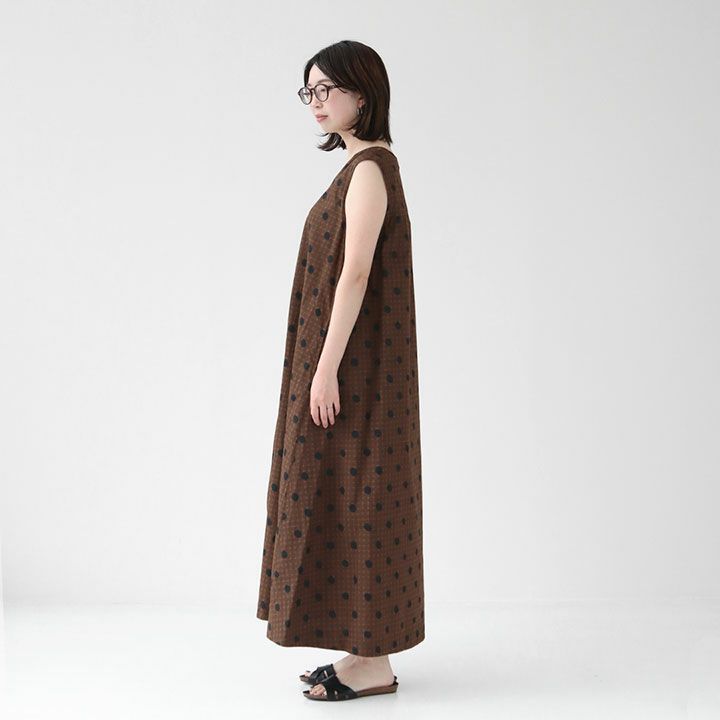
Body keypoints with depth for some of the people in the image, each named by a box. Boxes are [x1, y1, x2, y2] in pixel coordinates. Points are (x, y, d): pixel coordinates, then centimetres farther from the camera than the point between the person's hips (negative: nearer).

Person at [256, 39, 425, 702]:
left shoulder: (370, 167, -14)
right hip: (352, 362, 10)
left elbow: (355, 274, -21)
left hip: (356, 363, -10)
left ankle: (373, 664, 4)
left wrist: (326, 368, -22)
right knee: (350, 499, 12)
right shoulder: (366, 164, 16)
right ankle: (367, 648, 20)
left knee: (356, 498, -4)